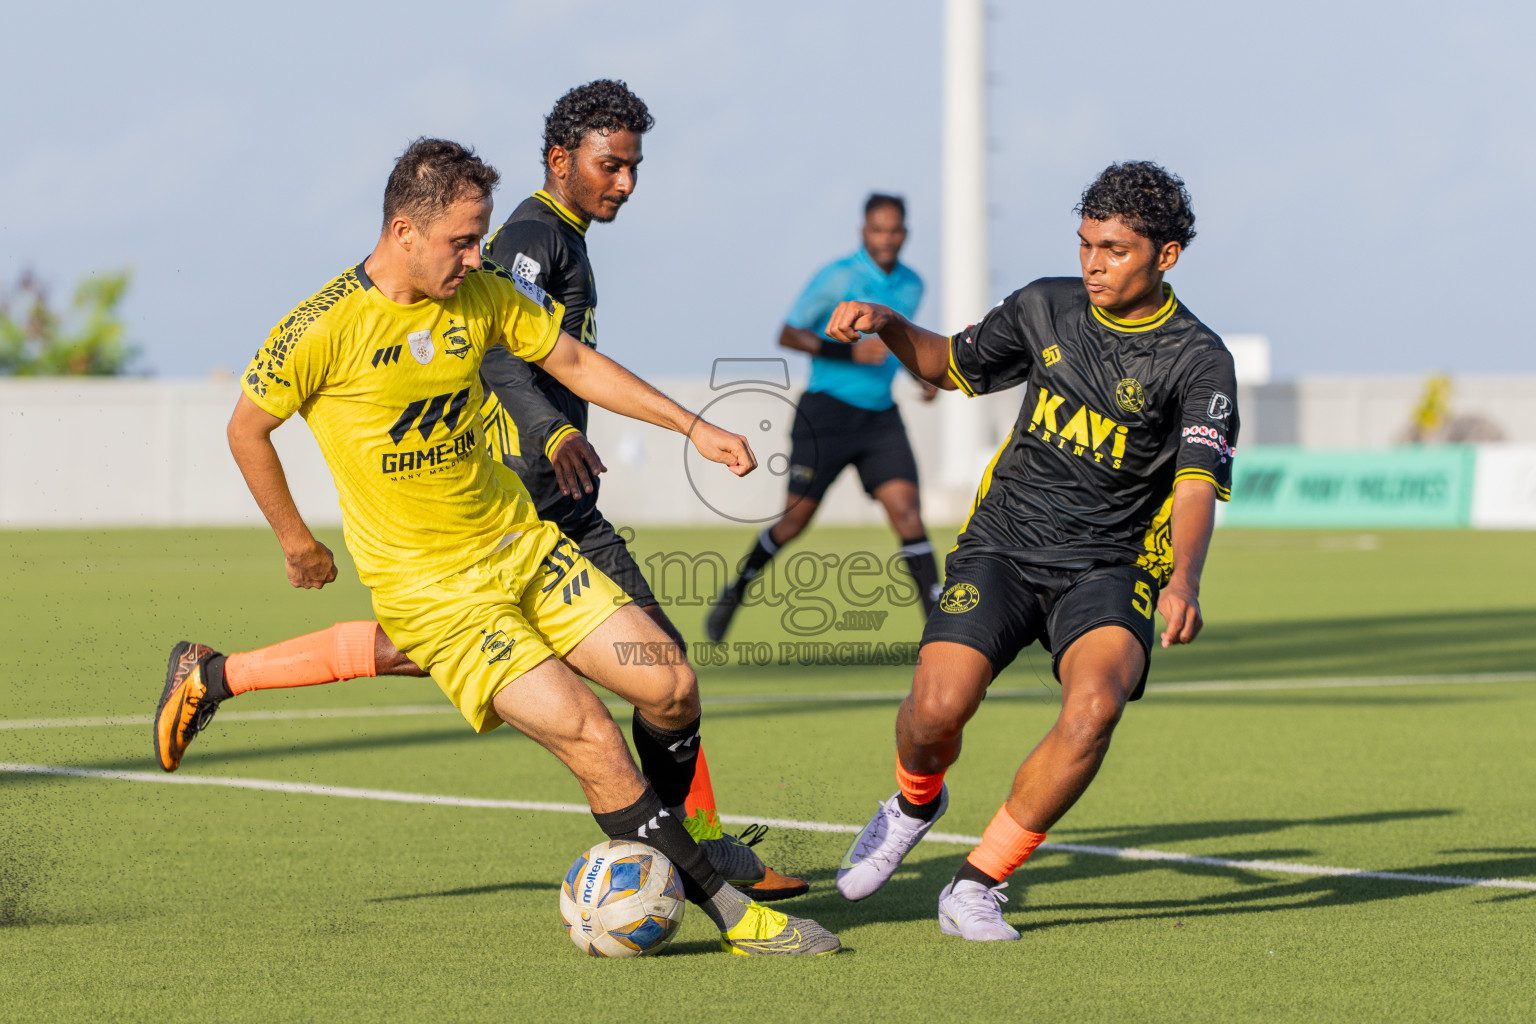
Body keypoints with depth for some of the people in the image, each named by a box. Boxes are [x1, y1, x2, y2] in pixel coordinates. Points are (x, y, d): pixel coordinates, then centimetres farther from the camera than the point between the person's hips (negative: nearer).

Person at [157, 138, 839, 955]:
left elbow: (574, 362, 13)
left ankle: (660, 844, 24)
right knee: (592, 739, -16)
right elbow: (248, 428, -2)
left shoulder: (483, 293, 1)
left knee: (670, 687, -4)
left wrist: (693, 428, 9)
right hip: (426, 582, -6)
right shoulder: (326, 328, -16)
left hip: (522, 545, 6)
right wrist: (295, 541, 5)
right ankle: (731, 914, -9)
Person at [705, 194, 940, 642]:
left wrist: (924, 374, 11)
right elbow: (788, 334, -10)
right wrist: (851, 352, -21)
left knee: (905, 507, -12)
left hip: (880, 416, 4)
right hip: (828, 411, -4)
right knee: (796, 519, -1)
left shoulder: (912, 285, 9)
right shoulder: (838, 278, -10)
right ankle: (735, 592, 22)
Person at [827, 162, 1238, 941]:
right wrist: (886, 325, 3)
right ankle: (915, 802, 18)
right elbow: (953, 365, 22)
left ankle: (977, 886, -15)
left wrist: (1183, 583, -39)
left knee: (1094, 705, -31)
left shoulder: (1197, 359, -9)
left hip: (1110, 568, -2)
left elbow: (1198, 485, -21)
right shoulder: (1045, 308, 4)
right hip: (1002, 547, 2)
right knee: (937, 707, -22)